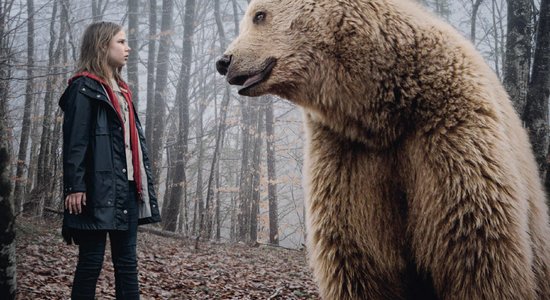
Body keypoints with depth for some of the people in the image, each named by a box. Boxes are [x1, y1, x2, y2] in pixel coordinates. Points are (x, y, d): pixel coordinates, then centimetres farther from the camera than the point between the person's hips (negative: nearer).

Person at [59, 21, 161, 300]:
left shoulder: (121, 90, 21)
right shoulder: (84, 88, -4)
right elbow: (74, 141, -11)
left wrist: (143, 181, 13)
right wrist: (75, 187, -19)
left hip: (127, 187, 8)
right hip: (98, 188, -8)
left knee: (127, 261, 9)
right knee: (91, 261, -2)